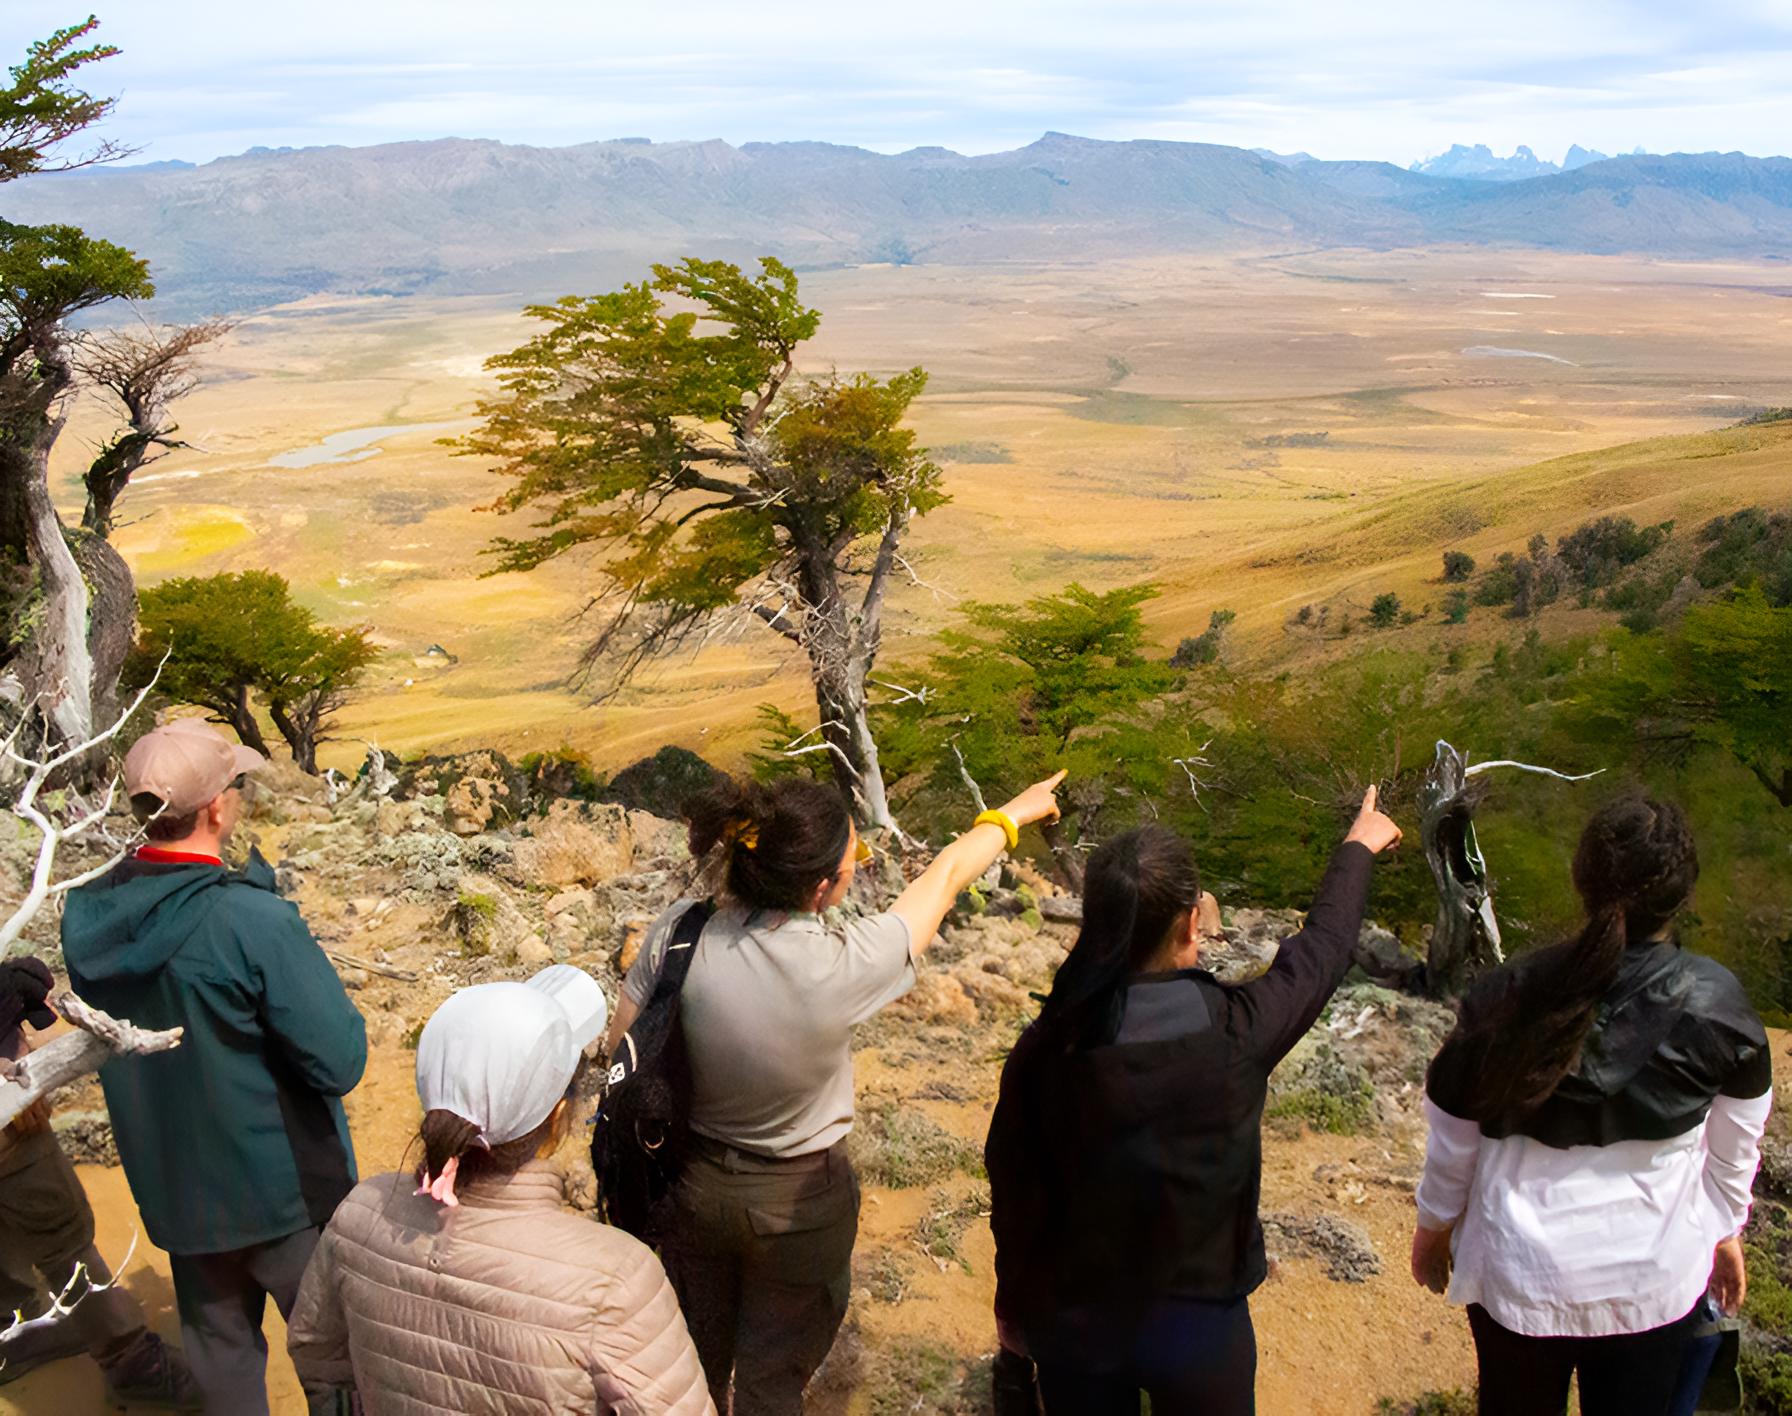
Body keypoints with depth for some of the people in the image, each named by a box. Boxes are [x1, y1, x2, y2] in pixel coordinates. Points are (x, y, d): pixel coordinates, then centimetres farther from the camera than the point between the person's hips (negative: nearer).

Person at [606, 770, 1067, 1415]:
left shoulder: (681, 930, -24)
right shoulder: (841, 965, -31)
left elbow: (623, 1048, -10)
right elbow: (944, 878, -14)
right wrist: (1011, 815, 3)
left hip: (693, 1185, 3)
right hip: (797, 1200, -3)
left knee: (698, 1359, 29)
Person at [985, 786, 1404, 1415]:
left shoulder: (1044, 1051, -20)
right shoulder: (1237, 1031, -22)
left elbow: (1014, 1195, -7)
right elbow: (1320, 950, -2)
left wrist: (1013, 1303, 12)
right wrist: (1356, 849, 17)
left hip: (1075, 1322, 1)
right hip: (1199, 1321, -1)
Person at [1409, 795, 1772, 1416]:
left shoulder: (1506, 1000, -20)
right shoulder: (1718, 1005, -17)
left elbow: (1453, 1140, -8)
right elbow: (1734, 1149, -1)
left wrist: (1434, 1225, 11)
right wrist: (1726, 1230, 19)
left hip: (1519, 1273, 0)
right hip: (1656, 1279, 1)